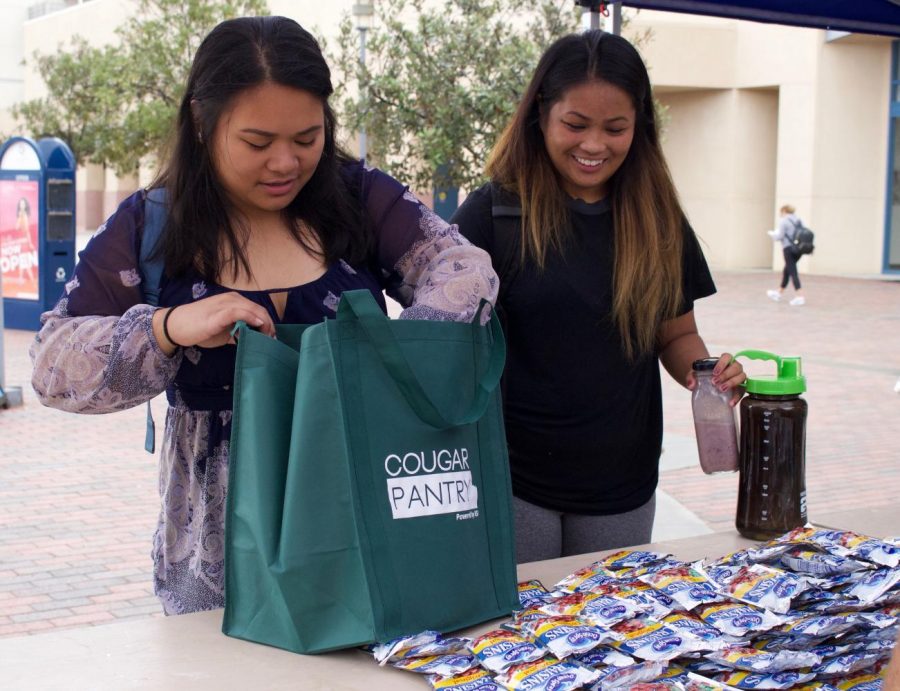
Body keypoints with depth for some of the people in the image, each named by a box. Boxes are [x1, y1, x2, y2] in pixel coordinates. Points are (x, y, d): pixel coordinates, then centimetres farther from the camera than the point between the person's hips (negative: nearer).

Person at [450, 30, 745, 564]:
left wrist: (705, 371, -10)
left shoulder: (659, 223, 3)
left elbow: (676, 335, 12)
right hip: (513, 482, -3)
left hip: (621, 488, 3)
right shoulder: (491, 214, -8)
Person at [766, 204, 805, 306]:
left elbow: (779, 236, -10)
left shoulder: (783, 221, -8)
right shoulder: (798, 221, 13)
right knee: (787, 271, 21)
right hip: (798, 249, 8)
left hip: (789, 249, -8)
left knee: (792, 272, -7)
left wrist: (771, 233, 11)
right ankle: (779, 293, 34)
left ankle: (800, 296, -16)